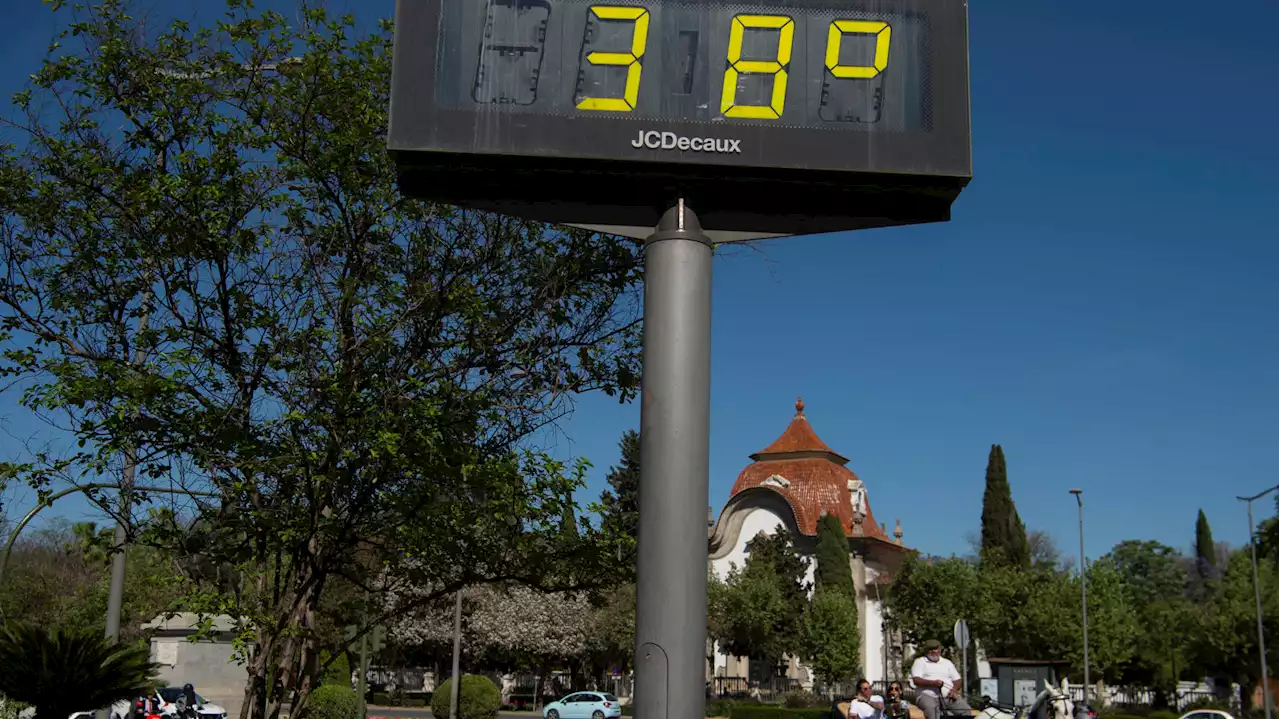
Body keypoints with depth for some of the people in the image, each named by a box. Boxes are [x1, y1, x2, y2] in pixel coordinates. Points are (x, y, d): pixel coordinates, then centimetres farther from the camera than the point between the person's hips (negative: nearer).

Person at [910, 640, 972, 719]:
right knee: (930, 708, -38)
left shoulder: (947, 662, 26)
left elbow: (957, 680, 20)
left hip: (948, 696, 4)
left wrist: (954, 690, -4)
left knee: (966, 711, -22)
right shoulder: (919, 662, 12)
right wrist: (933, 683, -18)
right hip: (928, 696, -3)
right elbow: (916, 680, -2)